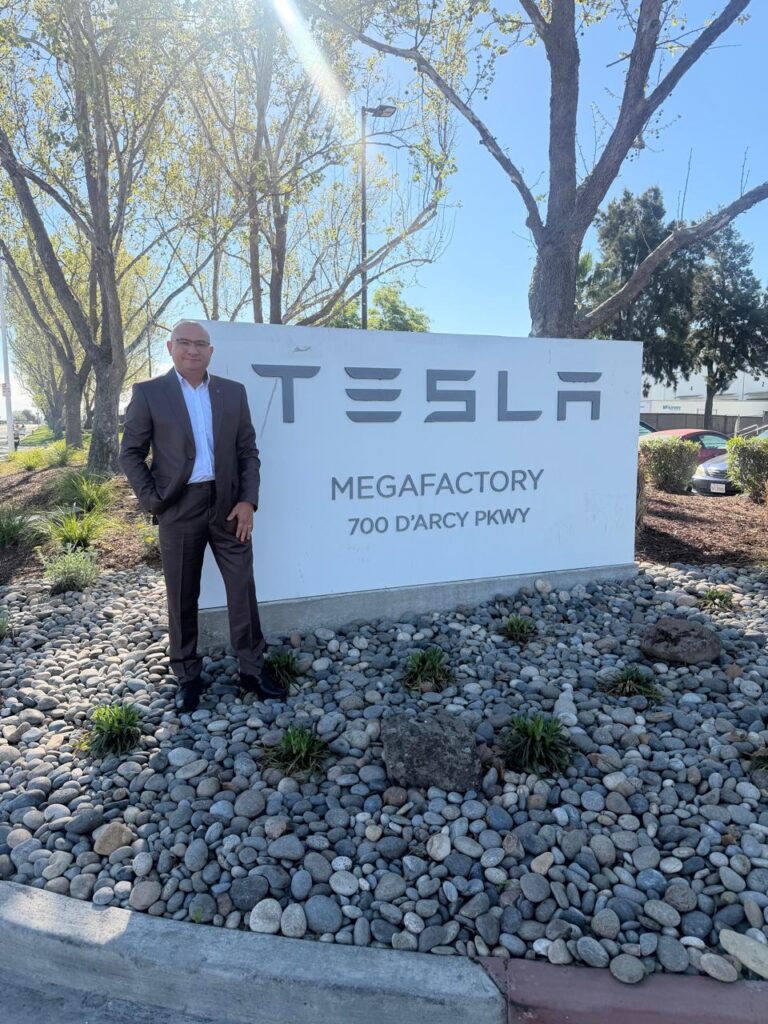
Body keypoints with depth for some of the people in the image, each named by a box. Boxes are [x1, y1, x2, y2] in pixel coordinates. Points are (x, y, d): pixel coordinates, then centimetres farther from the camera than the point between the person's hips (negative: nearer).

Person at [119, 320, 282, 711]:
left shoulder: (233, 392, 6)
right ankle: (188, 676, 24)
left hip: (228, 505, 2)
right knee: (182, 597, 8)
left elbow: (248, 451, 6)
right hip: (179, 508, -2)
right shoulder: (148, 393, -1)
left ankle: (252, 668, 20)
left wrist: (248, 500, -4)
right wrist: (153, 502, -7)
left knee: (243, 589, 5)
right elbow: (131, 453, 1)